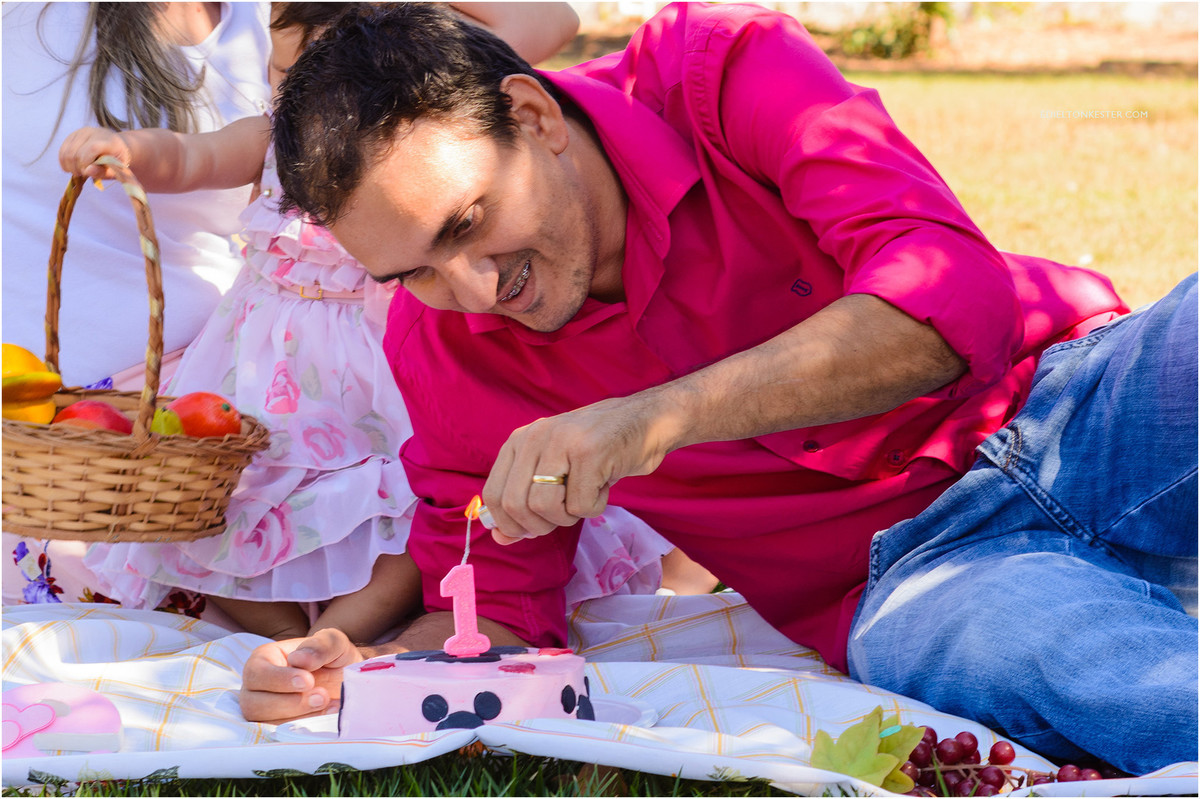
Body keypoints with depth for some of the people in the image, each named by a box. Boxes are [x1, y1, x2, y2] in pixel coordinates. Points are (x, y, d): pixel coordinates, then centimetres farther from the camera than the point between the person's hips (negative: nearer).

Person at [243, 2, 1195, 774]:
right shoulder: (438, 346, -3)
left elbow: (951, 286, -25)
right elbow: (497, 608, 8)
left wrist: (655, 420, -34)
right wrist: (364, 675, -15)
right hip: (903, 575, 0)